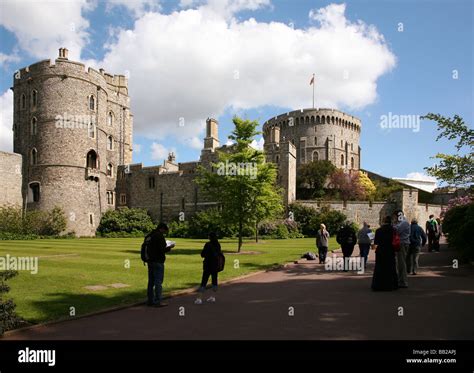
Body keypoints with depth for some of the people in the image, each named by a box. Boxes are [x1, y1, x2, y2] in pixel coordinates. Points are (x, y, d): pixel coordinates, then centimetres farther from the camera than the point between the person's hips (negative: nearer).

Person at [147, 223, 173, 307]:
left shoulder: (150, 236, 12)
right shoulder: (159, 236, -15)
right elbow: (162, 250, -21)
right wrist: (169, 247, -3)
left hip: (150, 261, 9)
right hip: (158, 262, -9)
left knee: (151, 281, 14)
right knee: (158, 282, -4)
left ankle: (150, 300, 21)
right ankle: (158, 301, -2)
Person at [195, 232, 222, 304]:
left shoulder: (208, 244, -15)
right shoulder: (218, 245, 2)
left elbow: (202, 255, -10)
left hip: (208, 265, -5)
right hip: (215, 265, 5)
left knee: (204, 282, -4)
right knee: (214, 280, 14)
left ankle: (199, 298, -7)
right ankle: (213, 297, 20)